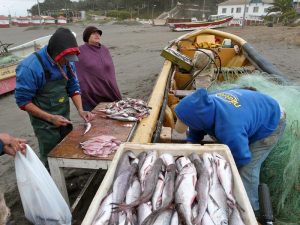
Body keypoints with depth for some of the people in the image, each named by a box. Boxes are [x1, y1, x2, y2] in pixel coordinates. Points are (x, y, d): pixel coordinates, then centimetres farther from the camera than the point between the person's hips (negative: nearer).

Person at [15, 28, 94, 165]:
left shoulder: (68, 62, -4)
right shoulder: (30, 67, -22)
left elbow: (73, 87, 5)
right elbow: (23, 101, -16)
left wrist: (80, 110, -9)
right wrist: (50, 118, -21)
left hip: (64, 119, 6)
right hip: (44, 124, -6)